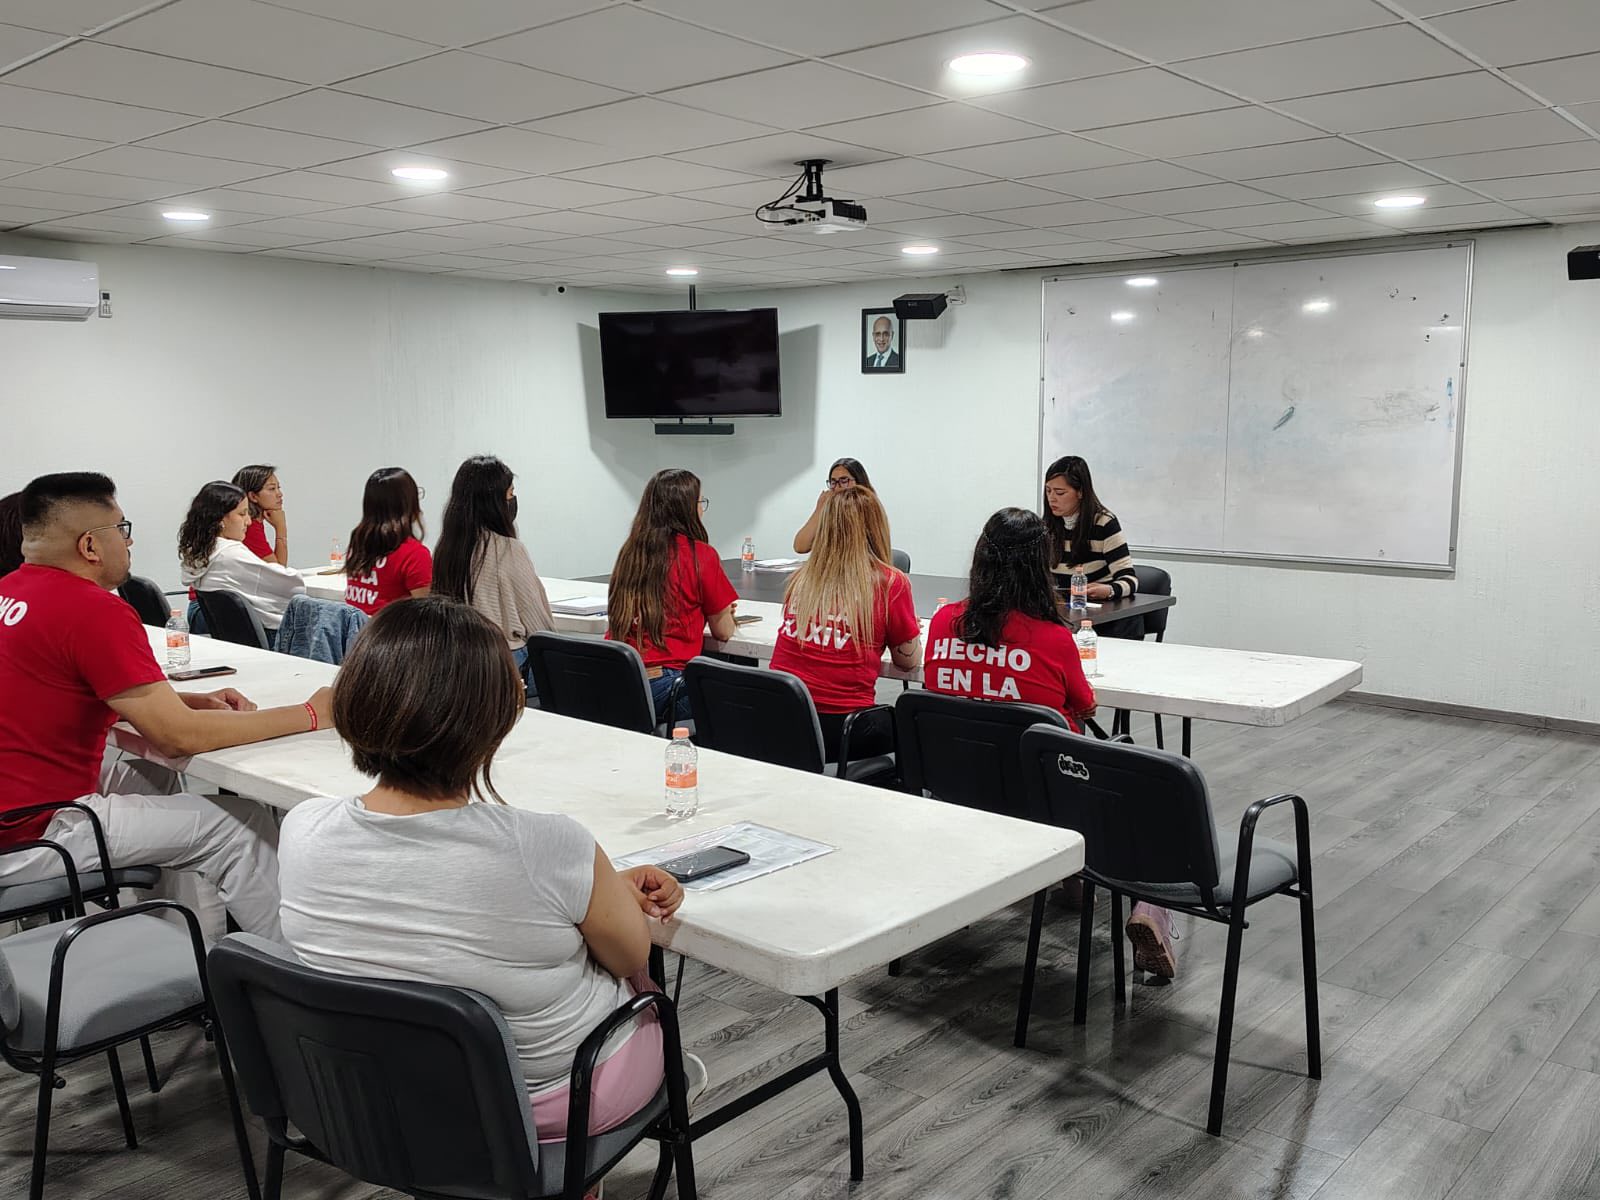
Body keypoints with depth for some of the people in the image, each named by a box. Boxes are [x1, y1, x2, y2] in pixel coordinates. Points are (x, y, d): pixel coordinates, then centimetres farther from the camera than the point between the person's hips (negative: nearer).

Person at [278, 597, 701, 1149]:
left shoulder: (302, 833, -20)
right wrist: (611, 888, 8)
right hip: (548, 1100, -4)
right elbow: (631, 956, -14)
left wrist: (612, 885, 4)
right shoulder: (548, 849, -37)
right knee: (638, 980, 30)